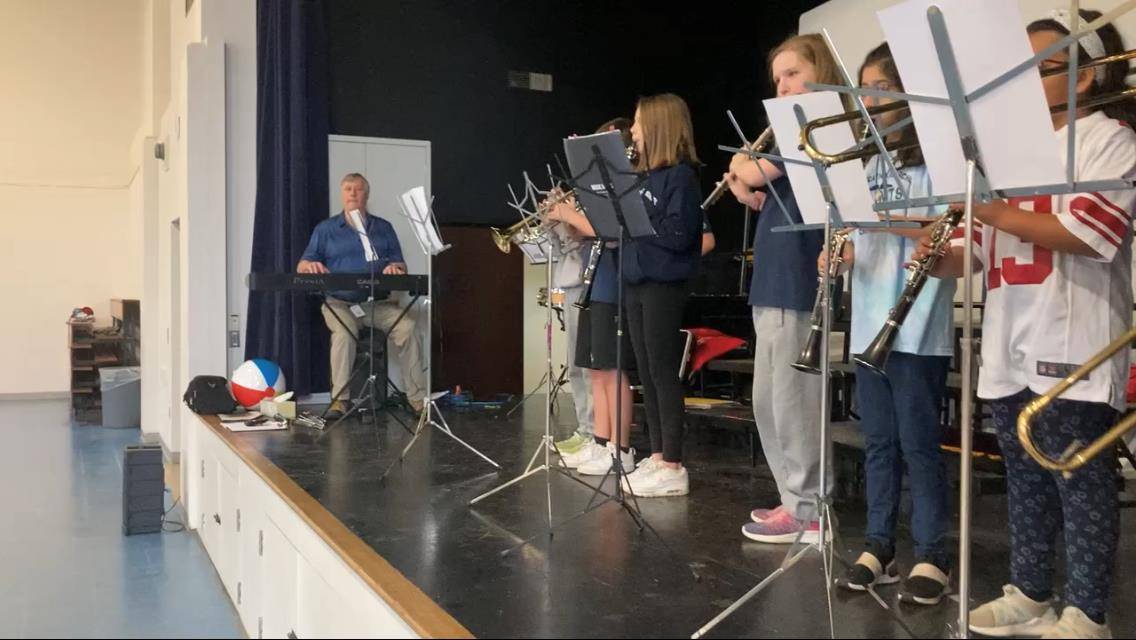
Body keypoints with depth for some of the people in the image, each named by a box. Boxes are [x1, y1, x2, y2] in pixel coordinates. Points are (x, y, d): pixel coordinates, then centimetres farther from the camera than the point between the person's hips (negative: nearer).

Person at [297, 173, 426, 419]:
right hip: (340, 303, -1)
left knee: (407, 327, -28)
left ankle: (417, 398, -23)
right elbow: (302, 265, 9)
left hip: (379, 303, 1)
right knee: (343, 332, -36)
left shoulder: (383, 228, 19)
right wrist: (310, 265, -16)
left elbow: (401, 265, 14)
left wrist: (395, 267, -11)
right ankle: (339, 399, -28)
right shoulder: (326, 229, 15)